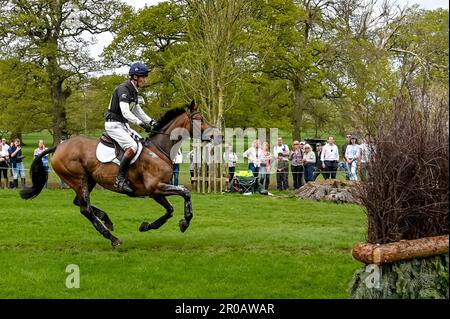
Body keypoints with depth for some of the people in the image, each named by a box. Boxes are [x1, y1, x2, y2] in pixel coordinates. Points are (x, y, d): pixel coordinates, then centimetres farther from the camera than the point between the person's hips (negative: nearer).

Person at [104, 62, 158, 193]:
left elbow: (137, 110, 23)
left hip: (124, 125, 10)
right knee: (132, 146, -28)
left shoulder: (134, 91, 14)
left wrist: (151, 121, 10)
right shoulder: (123, 89, -17)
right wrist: (141, 123, -32)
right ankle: (120, 179, -24)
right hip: (114, 124, -10)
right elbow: (125, 112, -27)